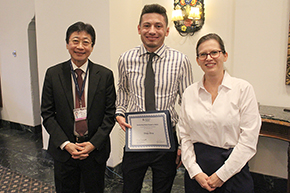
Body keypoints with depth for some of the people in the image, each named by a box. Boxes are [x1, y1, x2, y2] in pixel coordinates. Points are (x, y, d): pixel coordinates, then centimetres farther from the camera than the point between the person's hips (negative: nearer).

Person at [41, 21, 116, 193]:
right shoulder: (53, 74, -3)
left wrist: (94, 143, -12)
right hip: (63, 150, 1)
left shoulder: (105, 75, -5)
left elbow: (110, 114, -4)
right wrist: (65, 144, -11)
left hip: (96, 149, 0)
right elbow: (47, 114, -2)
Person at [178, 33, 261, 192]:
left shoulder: (243, 88, -6)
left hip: (233, 170, -2)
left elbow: (248, 140, -9)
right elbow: (185, 136, 2)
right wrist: (195, 172, -7)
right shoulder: (189, 93, 2)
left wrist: (221, 175, -10)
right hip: (197, 168, 2)